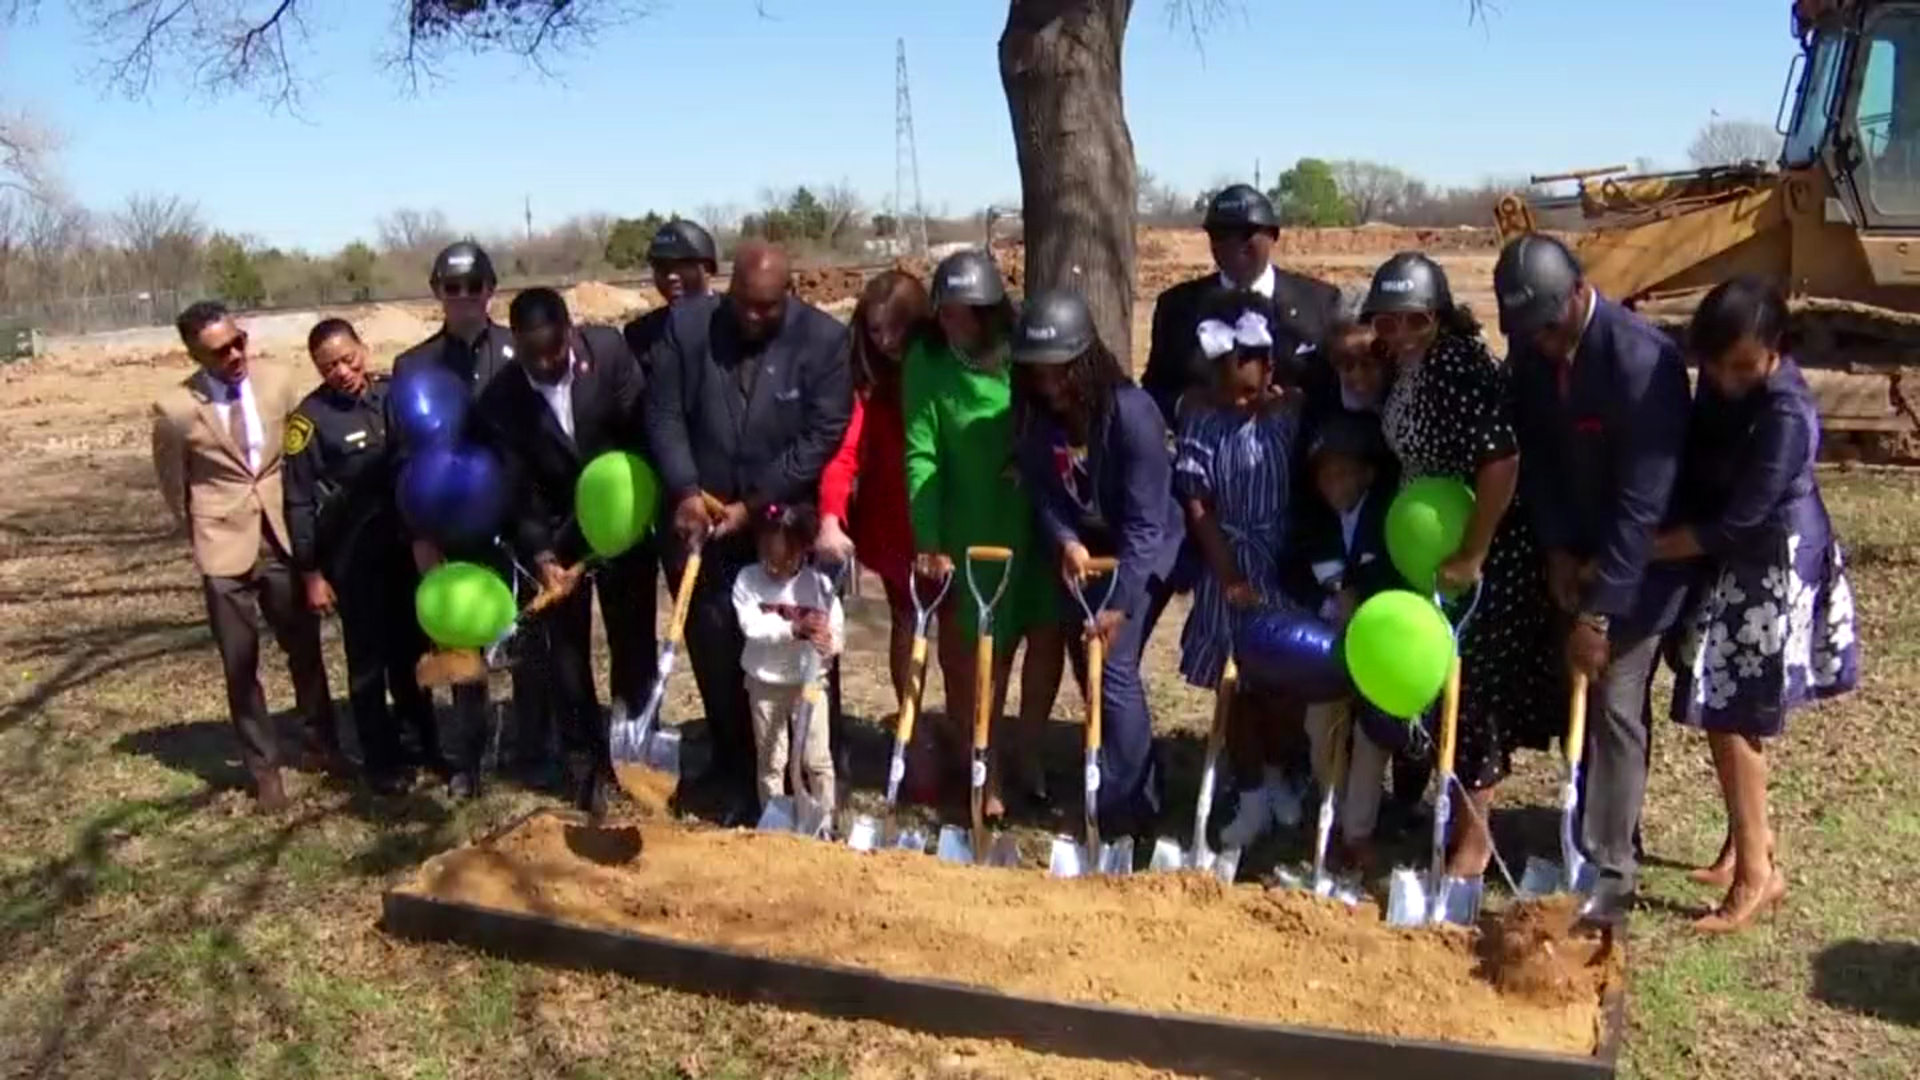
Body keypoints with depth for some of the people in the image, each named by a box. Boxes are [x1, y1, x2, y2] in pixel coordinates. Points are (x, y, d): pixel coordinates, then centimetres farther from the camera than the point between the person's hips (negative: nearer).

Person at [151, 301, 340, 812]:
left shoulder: (277, 385, -6)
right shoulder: (175, 410, -14)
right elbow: (173, 487, 2)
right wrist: (204, 536, 9)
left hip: (284, 539, 2)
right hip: (225, 548, -2)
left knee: (305, 650, 14)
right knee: (241, 665, 7)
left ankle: (319, 746, 32)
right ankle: (263, 767, 22)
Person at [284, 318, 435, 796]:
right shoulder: (310, 418, -12)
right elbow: (299, 502, -9)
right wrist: (310, 573, -8)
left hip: (408, 545, 4)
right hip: (353, 556, -4)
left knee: (413, 650, 16)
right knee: (368, 658, 8)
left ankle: (425, 743, 31)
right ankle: (383, 759, 21)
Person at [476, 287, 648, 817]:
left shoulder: (608, 348, -16)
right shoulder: (499, 399, -17)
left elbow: (642, 426, -10)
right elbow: (516, 491, -16)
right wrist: (541, 557, -29)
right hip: (556, 535, 0)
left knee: (634, 643, 10)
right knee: (567, 653, 5)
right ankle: (587, 765, 20)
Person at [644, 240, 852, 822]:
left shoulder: (823, 338, -10)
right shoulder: (686, 325, -4)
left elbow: (822, 437, -13)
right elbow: (663, 413, -3)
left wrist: (755, 507, -16)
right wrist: (685, 491, -16)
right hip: (702, 520, 2)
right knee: (713, 648, 8)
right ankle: (733, 763, 25)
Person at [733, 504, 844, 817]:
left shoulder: (819, 583, -11)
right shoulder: (748, 579, -10)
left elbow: (837, 633, -13)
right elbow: (751, 625, -22)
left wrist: (827, 644, -36)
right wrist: (795, 628, -34)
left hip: (808, 683, -1)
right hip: (764, 684, 1)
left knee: (816, 759, 7)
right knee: (770, 760, 12)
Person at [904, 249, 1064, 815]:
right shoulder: (926, 361, -11)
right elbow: (921, 455, -14)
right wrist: (928, 542, -20)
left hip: (1039, 521, 3)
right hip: (972, 527, -2)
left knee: (1048, 633, 7)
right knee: (985, 651, 3)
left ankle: (1025, 749, 29)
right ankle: (986, 770, 20)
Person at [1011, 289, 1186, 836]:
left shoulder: (1132, 411, -27)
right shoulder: (1033, 415, -10)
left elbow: (1145, 519, -27)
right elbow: (1042, 490, -3)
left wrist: (1120, 602, -30)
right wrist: (1066, 540, -24)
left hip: (1145, 552, -6)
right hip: (1085, 550, 6)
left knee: (1114, 666, -13)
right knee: (1085, 663, 9)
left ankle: (1127, 807, 1)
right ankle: (1141, 782, 29)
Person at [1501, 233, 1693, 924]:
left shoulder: (1641, 360, -29)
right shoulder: (1531, 348, -8)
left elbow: (1642, 501, -28)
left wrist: (1600, 609, -26)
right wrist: (1557, 549, -8)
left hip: (1641, 557, -6)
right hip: (1576, 549, 7)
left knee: (1614, 704, -6)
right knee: (1582, 694, 14)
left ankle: (1610, 870, 4)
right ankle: (1606, 833, 30)